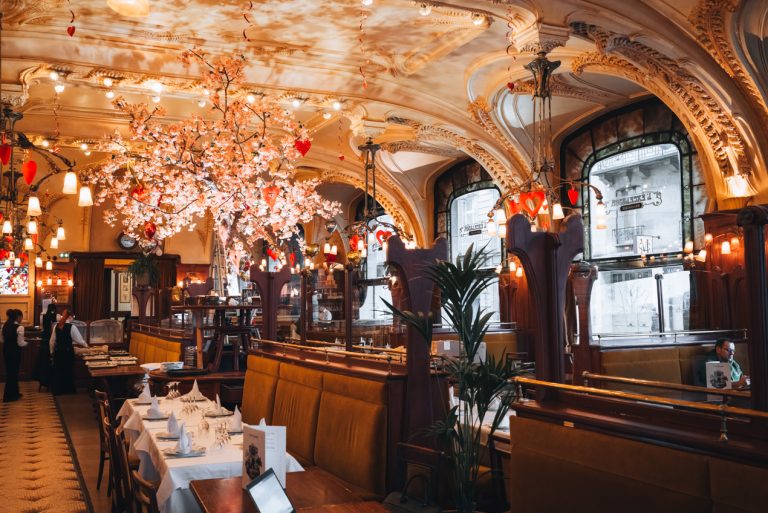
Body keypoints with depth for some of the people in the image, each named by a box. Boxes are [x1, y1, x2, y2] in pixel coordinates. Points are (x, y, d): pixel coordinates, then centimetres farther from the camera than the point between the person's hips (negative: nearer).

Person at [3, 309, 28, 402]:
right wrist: (27, 342, 2)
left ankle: (14, 393, 28)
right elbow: (20, 343, -17)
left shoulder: (5, 325, 5)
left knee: (10, 372, 17)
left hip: (6, 350, 7)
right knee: (13, 372, 5)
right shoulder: (19, 327, -18)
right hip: (15, 352, -7)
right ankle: (8, 396, 12)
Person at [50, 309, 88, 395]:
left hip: (58, 351, 4)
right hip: (68, 351, -4)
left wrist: (52, 351, 20)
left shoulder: (57, 326, 1)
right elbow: (79, 340, -7)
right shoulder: (71, 327, -12)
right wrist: (85, 345, 12)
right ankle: (68, 389, 15)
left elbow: (52, 341, 8)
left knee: (58, 370, 13)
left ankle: (57, 390, 19)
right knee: (68, 370, 8)